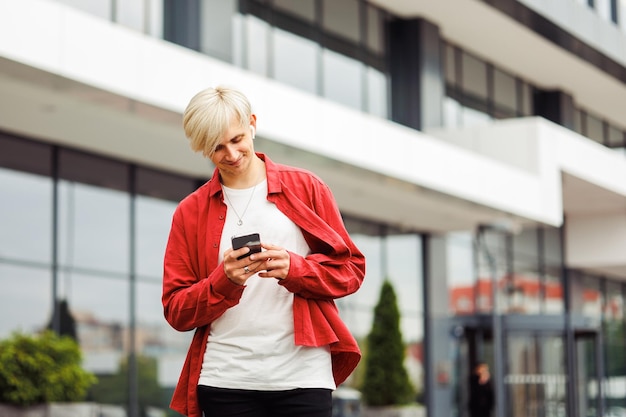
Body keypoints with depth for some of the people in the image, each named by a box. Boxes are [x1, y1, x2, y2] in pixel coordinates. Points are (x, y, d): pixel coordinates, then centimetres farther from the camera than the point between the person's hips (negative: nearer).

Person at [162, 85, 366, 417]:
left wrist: (294, 268, -11)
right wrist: (225, 280, -12)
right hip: (225, 381, 1)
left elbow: (350, 268, 7)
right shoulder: (190, 212, 10)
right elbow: (176, 310, 6)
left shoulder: (306, 188, 9)